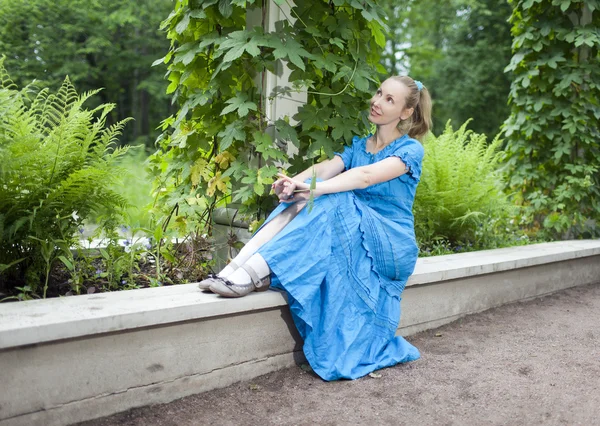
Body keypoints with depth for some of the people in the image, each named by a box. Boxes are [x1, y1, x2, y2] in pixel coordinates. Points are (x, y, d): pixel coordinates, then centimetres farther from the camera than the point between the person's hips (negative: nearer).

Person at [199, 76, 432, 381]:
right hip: (352, 242, 5)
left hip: (391, 246, -5)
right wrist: (295, 182, -29)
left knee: (331, 201, -33)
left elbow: (367, 176, -23)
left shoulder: (410, 149, -3)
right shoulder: (357, 146, 15)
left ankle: (251, 274, -42)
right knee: (301, 201, -24)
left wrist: (314, 189, -37)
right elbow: (326, 167, -6)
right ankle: (234, 269, -38)